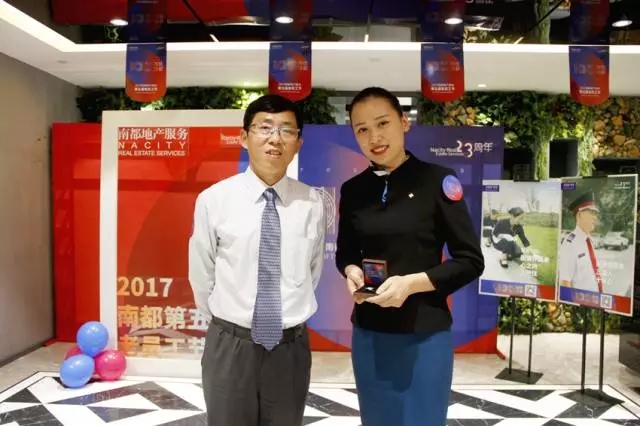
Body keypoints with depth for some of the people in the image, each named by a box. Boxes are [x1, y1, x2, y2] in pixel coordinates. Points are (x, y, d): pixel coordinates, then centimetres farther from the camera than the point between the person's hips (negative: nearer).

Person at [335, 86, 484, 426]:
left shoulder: (437, 180, -10)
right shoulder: (353, 190, 2)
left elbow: (471, 261, -8)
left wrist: (412, 283, -20)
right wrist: (351, 271, -8)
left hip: (425, 334, -4)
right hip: (368, 333, 4)